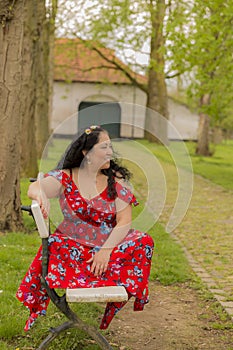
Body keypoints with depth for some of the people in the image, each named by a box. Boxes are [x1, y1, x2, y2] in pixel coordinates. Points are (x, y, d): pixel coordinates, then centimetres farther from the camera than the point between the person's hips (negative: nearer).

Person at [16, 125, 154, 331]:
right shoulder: (65, 177, -1)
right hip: (72, 243, -1)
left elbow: (124, 221, -6)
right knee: (53, 246, -33)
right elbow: (34, 188, -18)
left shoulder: (116, 181, 1)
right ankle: (38, 309, -9)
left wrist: (106, 249, -21)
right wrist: (41, 195, -44)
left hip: (110, 244, 1)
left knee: (143, 242, -25)